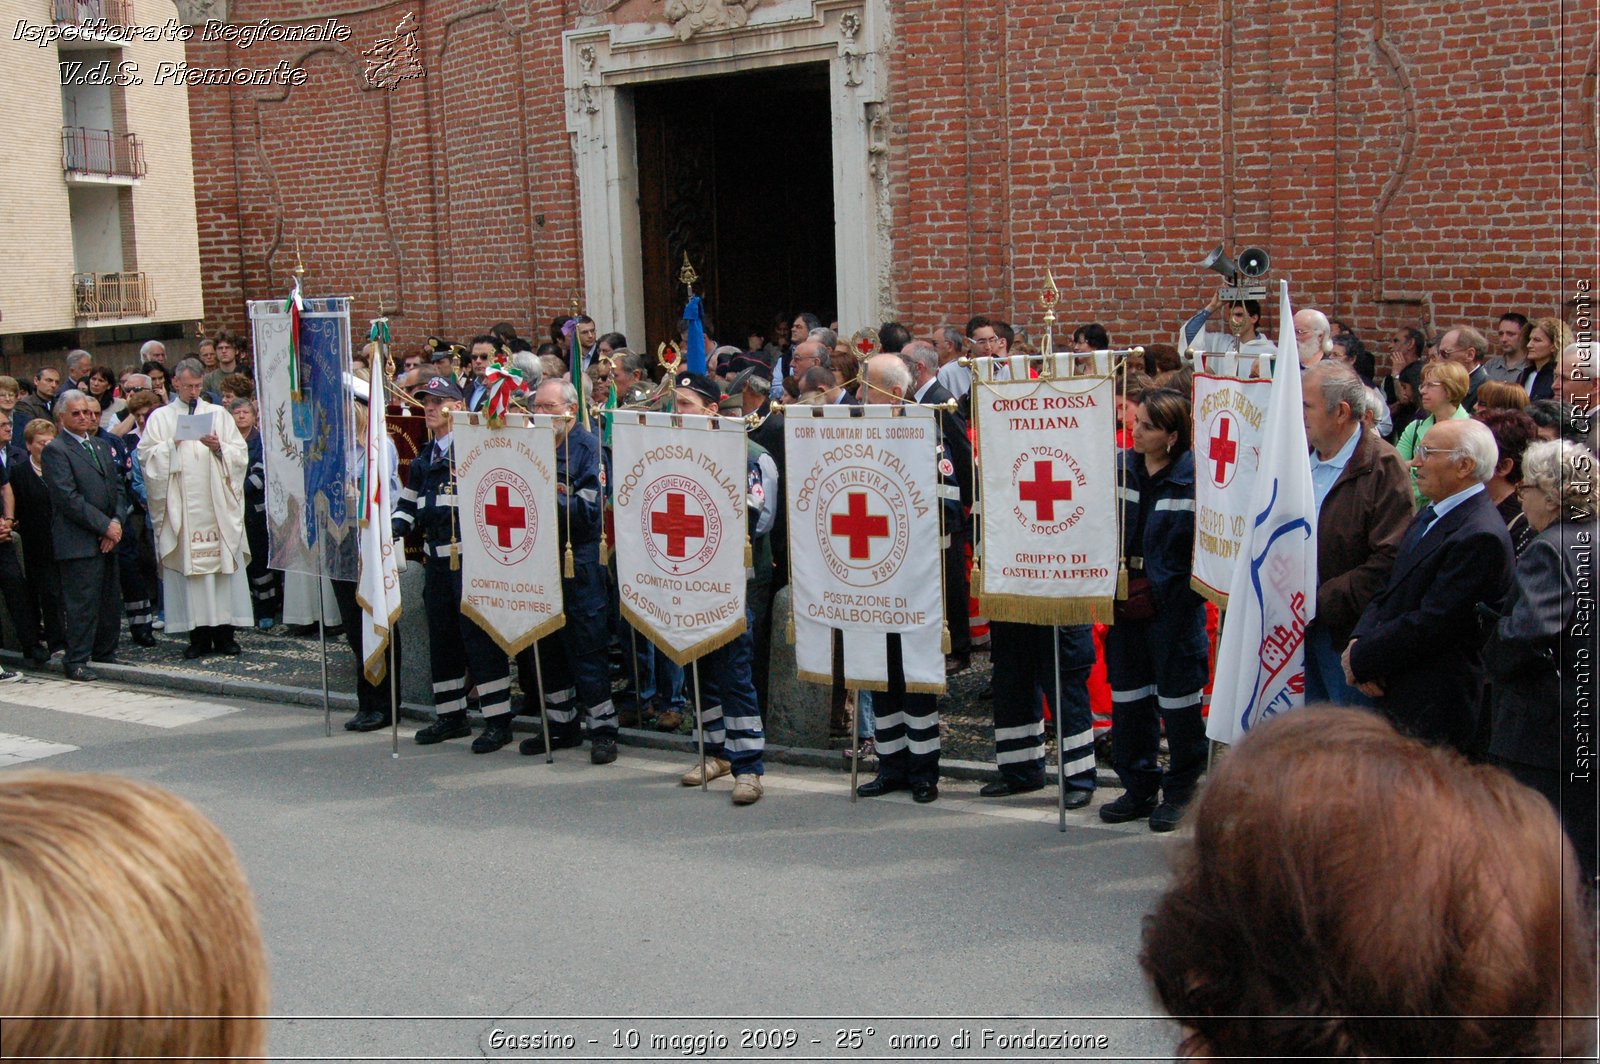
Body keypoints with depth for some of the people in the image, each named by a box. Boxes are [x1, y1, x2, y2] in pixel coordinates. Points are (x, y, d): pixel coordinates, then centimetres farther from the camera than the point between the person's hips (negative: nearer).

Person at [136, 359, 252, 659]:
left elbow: (241, 453, 8)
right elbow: (146, 456, 1)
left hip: (216, 506, 1)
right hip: (181, 508, -1)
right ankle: (199, 636, 0)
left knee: (223, 564, -3)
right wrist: (173, 444, -12)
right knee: (188, 566, -4)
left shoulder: (218, 414, 14)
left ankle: (224, 633, 1)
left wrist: (218, 447, -9)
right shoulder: (160, 417, 11)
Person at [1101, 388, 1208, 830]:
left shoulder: (1193, 477, -12)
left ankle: (1180, 792, 19)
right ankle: (1139, 788, 25)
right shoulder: (1120, 468, 4)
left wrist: (1159, 586, -16)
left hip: (1174, 607, -6)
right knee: (1128, 698, 12)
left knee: (1178, 701, 5)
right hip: (1127, 603, 6)